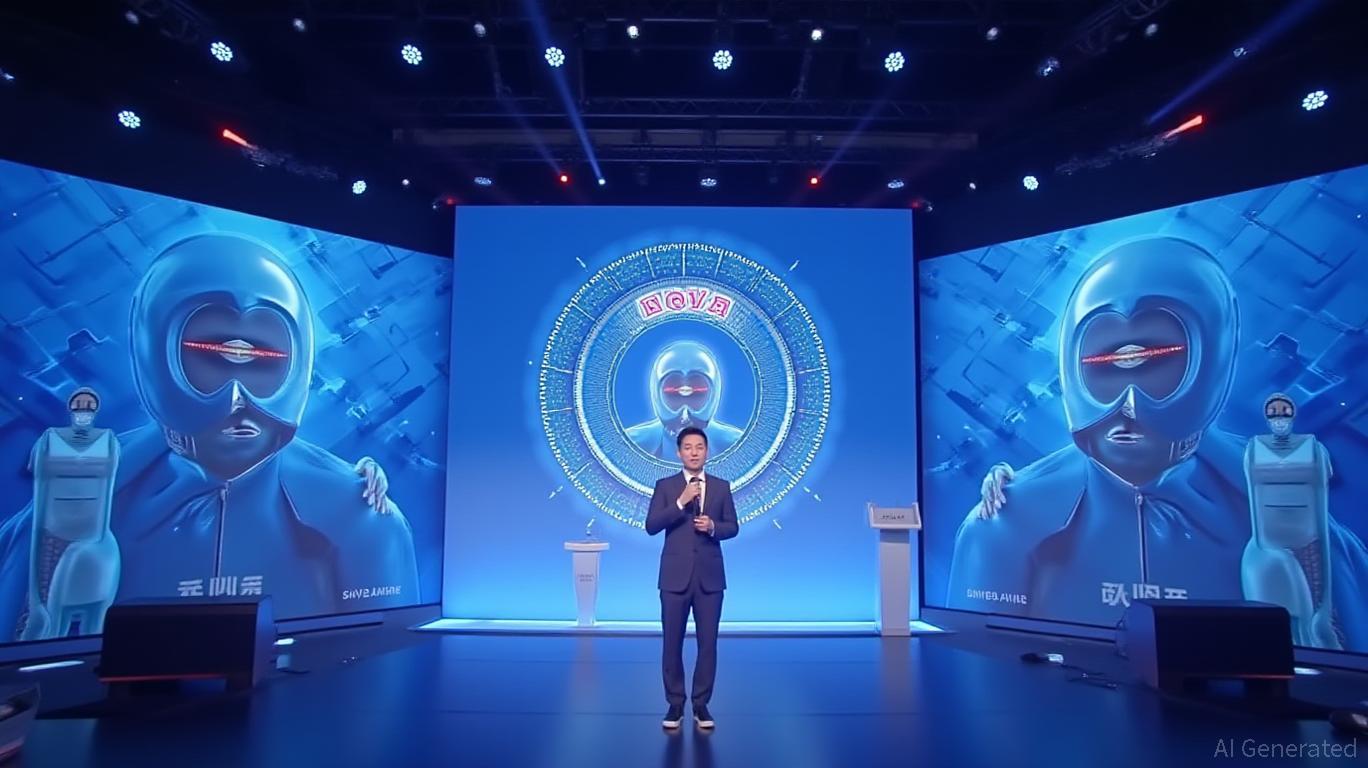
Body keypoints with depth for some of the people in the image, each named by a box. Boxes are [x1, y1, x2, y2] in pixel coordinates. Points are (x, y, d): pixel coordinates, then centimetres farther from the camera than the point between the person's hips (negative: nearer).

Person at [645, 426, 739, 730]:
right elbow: (651, 526, -7)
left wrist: (713, 527, -14)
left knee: (708, 643, 4)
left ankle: (701, 705, 16)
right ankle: (675, 704, 17)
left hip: (710, 576, 1)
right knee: (673, 643, 4)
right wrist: (681, 502, -17)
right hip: (675, 576, -1)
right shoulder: (665, 486, 2)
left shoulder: (721, 486, 7)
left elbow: (733, 527, 7)